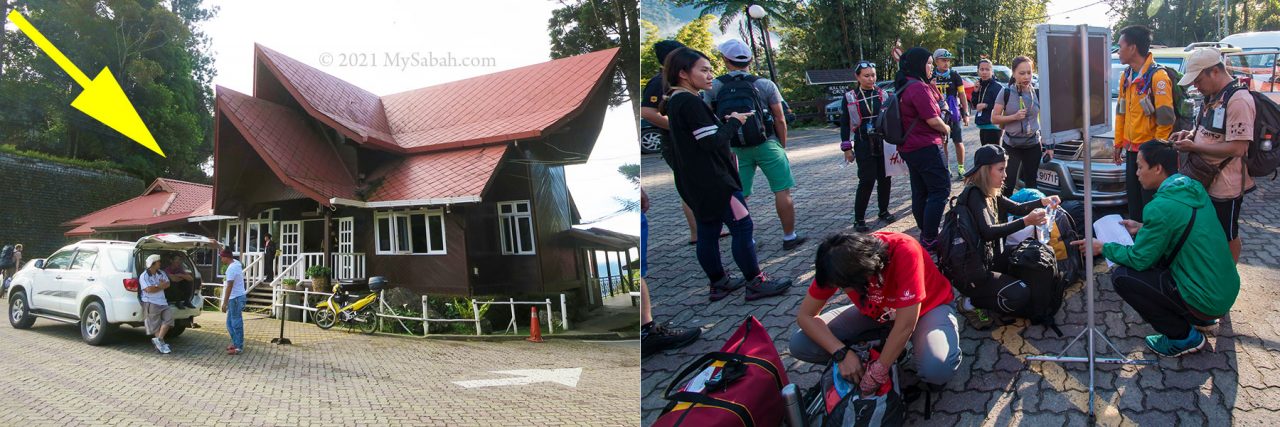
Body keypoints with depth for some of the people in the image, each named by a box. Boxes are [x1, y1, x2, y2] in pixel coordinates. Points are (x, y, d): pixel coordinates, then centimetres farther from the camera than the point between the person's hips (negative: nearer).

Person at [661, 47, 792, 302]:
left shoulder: (675, 101, 12)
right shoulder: (690, 102, -19)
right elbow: (712, 141, -22)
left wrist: (726, 123, 7)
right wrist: (734, 122, -8)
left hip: (695, 182, 10)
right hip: (713, 181, -10)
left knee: (708, 231, 13)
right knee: (742, 226, -5)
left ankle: (719, 283, 20)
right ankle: (755, 283, -1)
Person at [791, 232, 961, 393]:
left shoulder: (904, 252, -37)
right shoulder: (835, 265, -23)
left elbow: (905, 326, -34)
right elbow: (805, 315, -15)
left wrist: (877, 373, -26)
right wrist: (841, 353, -27)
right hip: (876, 312, 4)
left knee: (937, 369, -38)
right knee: (800, 345, -14)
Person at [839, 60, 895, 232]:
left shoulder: (882, 94, 5)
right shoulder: (850, 97, 0)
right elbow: (844, 124, 3)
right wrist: (847, 148, -2)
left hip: (884, 143, 3)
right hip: (864, 145, -2)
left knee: (885, 179, 6)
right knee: (867, 181, -7)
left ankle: (884, 211, 25)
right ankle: (859, 219, 1)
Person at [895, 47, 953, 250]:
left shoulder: (903, 87, 12)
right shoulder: (919, 88, -19)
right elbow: (932, 120, -20)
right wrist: (946, 129, -2)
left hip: (909, 147, 10)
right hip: (926, 147, -10)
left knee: (920, 192, 16)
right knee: (941, 190, -7)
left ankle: (925, 232, 26)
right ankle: (929, 239, -10)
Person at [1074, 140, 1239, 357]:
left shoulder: (1161, 207, -22)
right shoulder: (1194, 188, 4)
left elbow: (1139, 259, -13)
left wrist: (1103, 248, 1)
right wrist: (1143, 229, 17)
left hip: (1207, 300, -9)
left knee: (1121, 275, -7)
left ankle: (1183, 336, 2)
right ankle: (1202, 319, 23)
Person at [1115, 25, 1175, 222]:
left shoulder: (1158, 76, -16)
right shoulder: (1126, 76, 10)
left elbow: (1165, 118, -17)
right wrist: (1119, 143, 15)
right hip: (1131, 150, 8)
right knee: (1133, 202, 16)